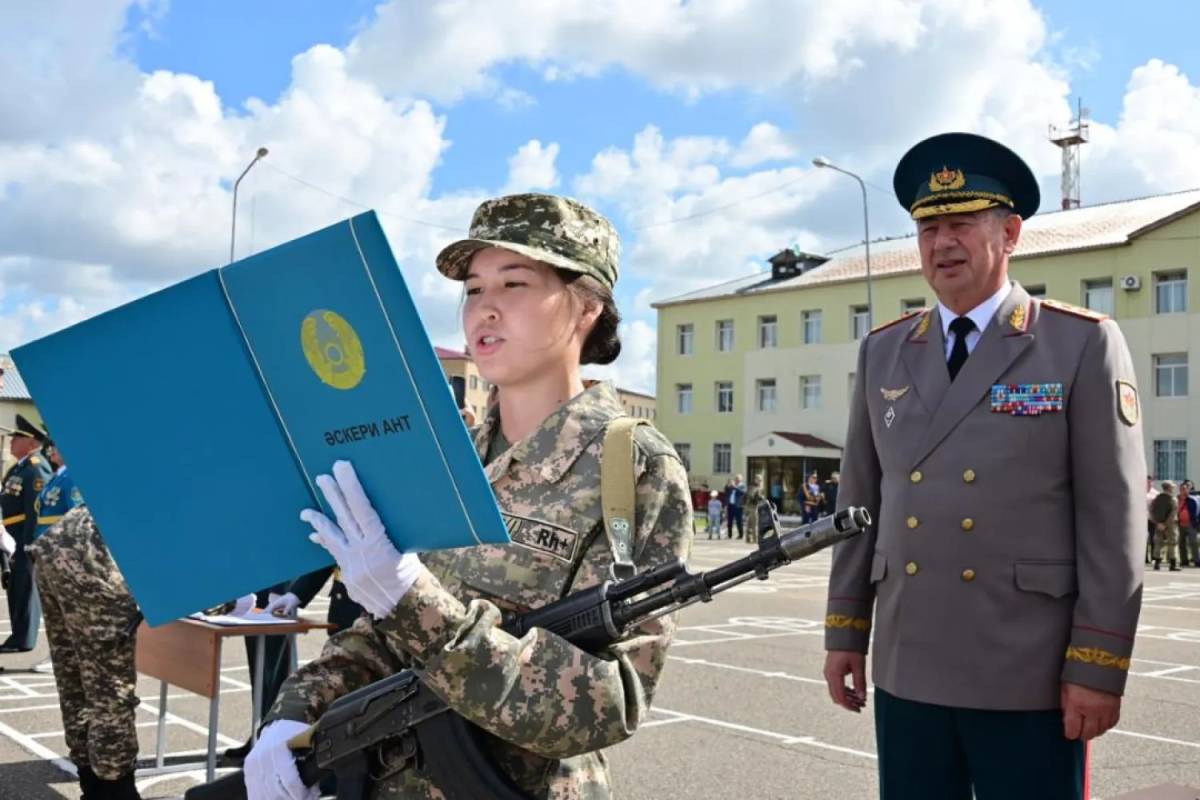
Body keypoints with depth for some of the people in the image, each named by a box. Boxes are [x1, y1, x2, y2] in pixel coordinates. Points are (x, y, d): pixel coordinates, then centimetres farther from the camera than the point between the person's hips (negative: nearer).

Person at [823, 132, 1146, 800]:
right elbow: (861, 502, 11)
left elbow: (1113, 517, -7)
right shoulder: (883, 351, 9)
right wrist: (845, 630, 9)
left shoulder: (1084, 345, -3)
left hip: (1030, 677, -3)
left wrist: (1099, 666, -10)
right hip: (907, 669, 4)